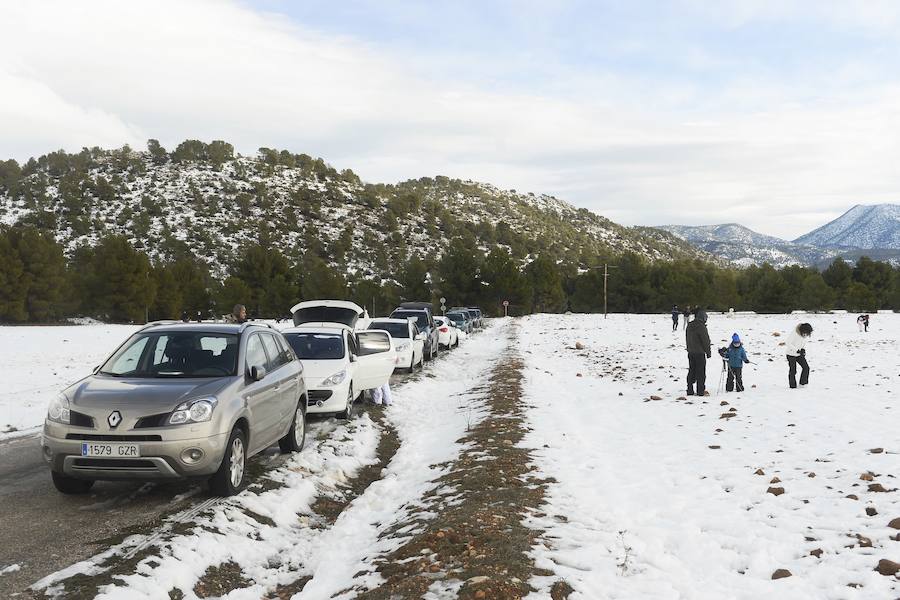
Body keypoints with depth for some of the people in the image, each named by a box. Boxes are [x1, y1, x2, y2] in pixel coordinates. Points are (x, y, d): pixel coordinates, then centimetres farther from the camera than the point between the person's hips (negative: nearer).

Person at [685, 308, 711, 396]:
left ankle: (690, 390, 14)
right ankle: (700, 391, 0)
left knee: (691, 372, 12)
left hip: (690, 352, 7)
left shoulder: (689, 326, 8)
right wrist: (708, 352, -4)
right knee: (700, 373, -1)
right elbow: (706, 341, -14)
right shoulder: (701, 327, -17)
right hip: (699, 353, -7)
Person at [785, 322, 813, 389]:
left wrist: (803, 349, -7)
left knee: (806, 367, -3)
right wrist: (797, 350, -28)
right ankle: (793, 386, 13)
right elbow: (788, 343, -26)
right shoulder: (794, 333, -28)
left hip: (799, 354, 6)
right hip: (791, 354, -6)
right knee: (793, 370, -1)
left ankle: (803, 383, 11)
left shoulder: (806, 334, -8)